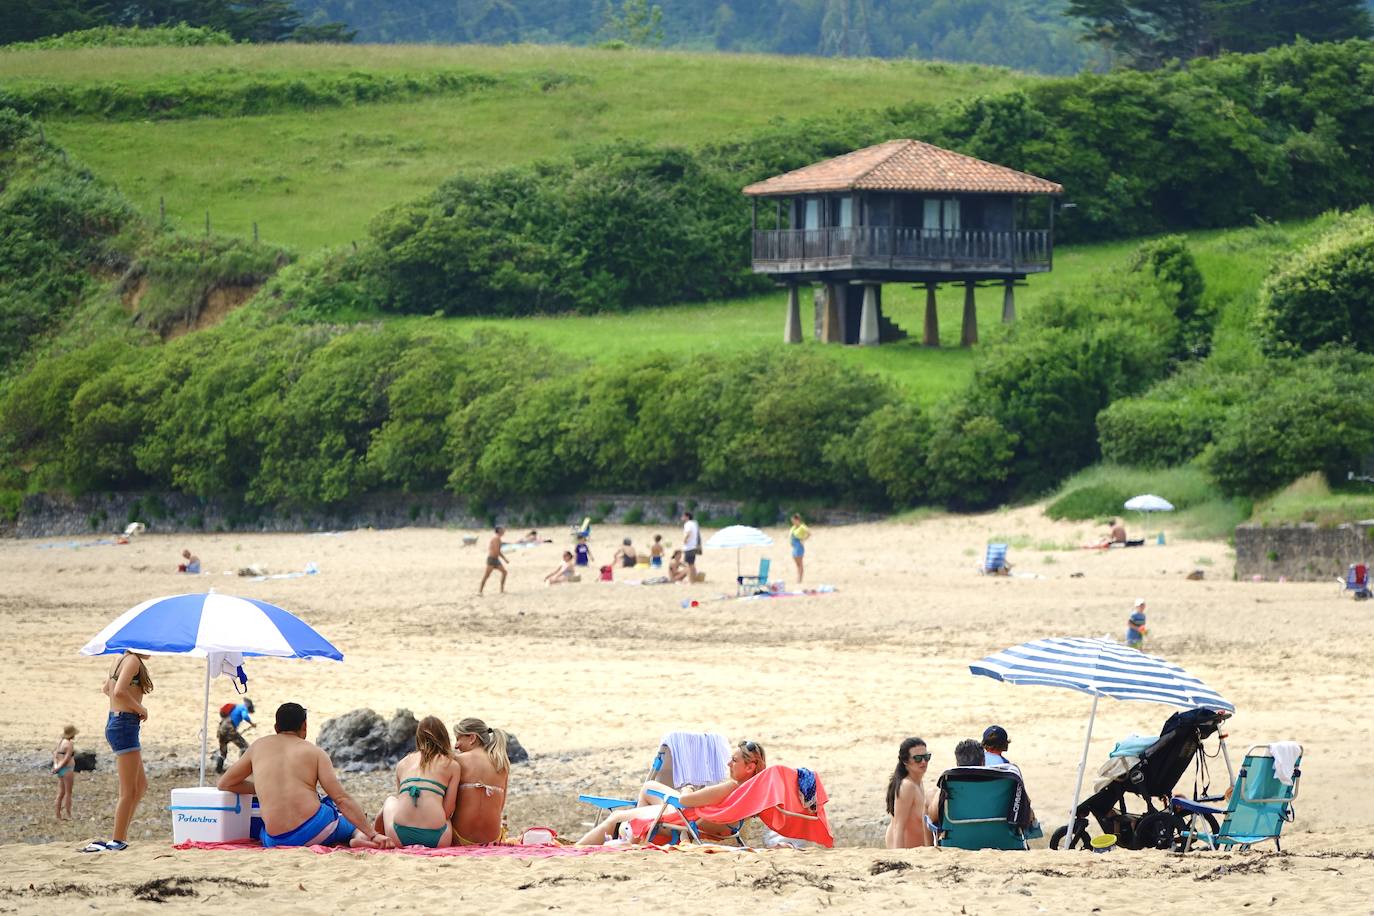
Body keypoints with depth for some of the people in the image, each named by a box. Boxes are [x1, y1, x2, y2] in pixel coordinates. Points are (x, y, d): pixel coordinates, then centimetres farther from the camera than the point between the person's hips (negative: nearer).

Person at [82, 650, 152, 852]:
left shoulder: (122, 660, 15)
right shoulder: (133, 660, -14)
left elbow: (106, 689, 28)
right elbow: (119, 692, -27)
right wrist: (140, 709, -13)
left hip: (114, 723, 10)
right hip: (125, 725, -10)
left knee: (141, 785, 19)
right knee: (129, 791, -5)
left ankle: (122, 835, 19)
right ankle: (118, 841, -4)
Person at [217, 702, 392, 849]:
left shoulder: (259, 746, 13)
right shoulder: (315, 753, 7)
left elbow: (223, 784, 22)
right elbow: (342, 798, -1)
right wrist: (373, 835, -2)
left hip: (276, 840, -1)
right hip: (318, 829, 1)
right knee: (354, 824, 32)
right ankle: (359, 836, -1)